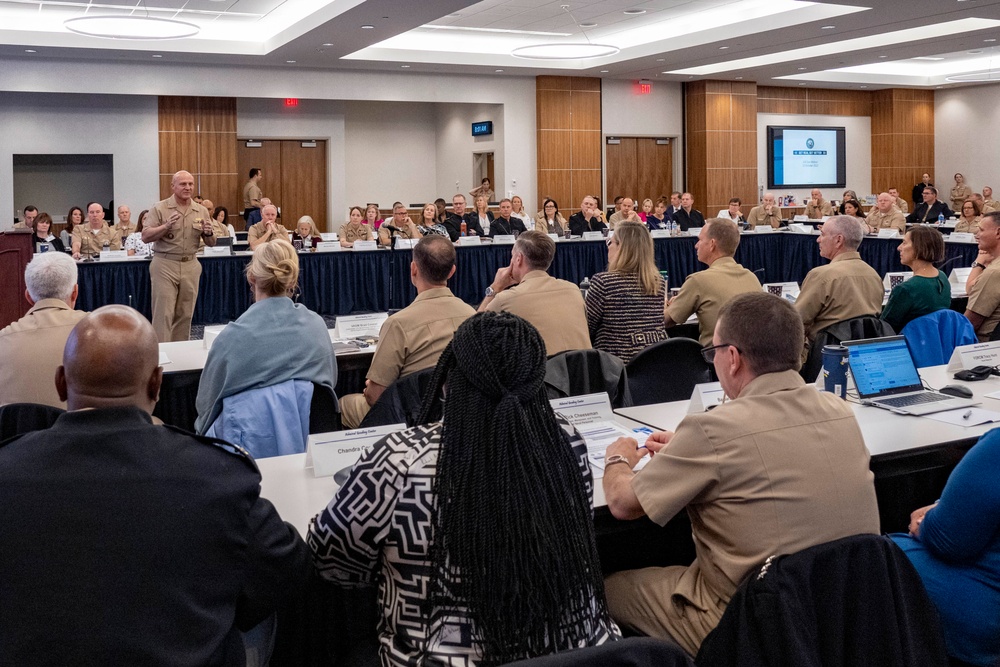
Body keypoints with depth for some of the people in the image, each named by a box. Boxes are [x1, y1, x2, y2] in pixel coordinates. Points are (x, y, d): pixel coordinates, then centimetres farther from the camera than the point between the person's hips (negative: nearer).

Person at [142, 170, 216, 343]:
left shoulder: (202, 211, 9)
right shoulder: (160, 208, -1)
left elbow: (211, 243, 12)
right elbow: (145, 237, -7)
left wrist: (209, 233, -10)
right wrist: (166, 226, -20)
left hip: (190, 265, 4)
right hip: (165, 265, -4)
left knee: (185, 315, 8)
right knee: (164, 314, -6)